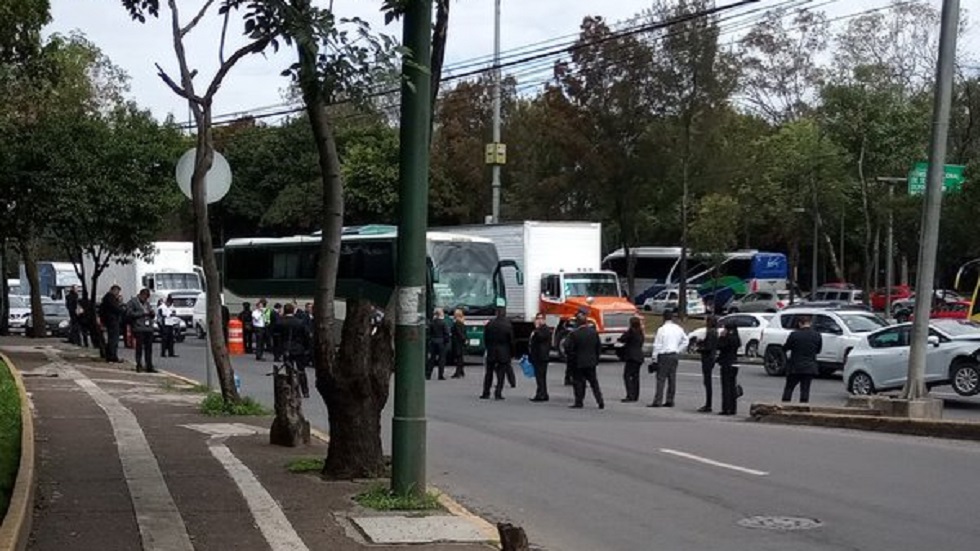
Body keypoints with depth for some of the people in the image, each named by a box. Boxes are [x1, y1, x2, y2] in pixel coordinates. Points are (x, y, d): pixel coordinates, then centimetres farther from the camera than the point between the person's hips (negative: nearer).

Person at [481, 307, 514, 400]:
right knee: (501, 374, 3)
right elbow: (511, 340, -6)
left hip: (491, 353, 2)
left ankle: (486, 393, 14)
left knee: (489, 373, 12)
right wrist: (512, 353, 4)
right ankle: (498, 393, -2)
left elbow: (485, 339, 3)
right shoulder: (508, 325, -10)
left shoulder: (489, 324, -3)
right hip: (504, 353, -2)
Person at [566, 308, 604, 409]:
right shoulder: (594, 332, -1)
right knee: (594, 382, 12)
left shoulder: (574, 334, -15)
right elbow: (599, 347, 6)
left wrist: (572, 358, 4)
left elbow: (570, 349, -13)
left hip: (578, 363, -4)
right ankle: (600, 402, 7)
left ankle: (579, 402, 5)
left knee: (578, 383, 5)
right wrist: (596, 358, 15)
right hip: (591, 362, 4)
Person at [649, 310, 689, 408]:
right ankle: (670, 401, 11)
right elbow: (685, 341, 17)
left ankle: (658, 401, -11)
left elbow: (657, 345, -10)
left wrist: (655, 358, -4)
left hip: (664, 355, -6)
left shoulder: (662, 329, -10)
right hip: (674, 355, 6)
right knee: (672, 379, 9)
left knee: (661, 379, -7)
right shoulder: (678, 329, 8)